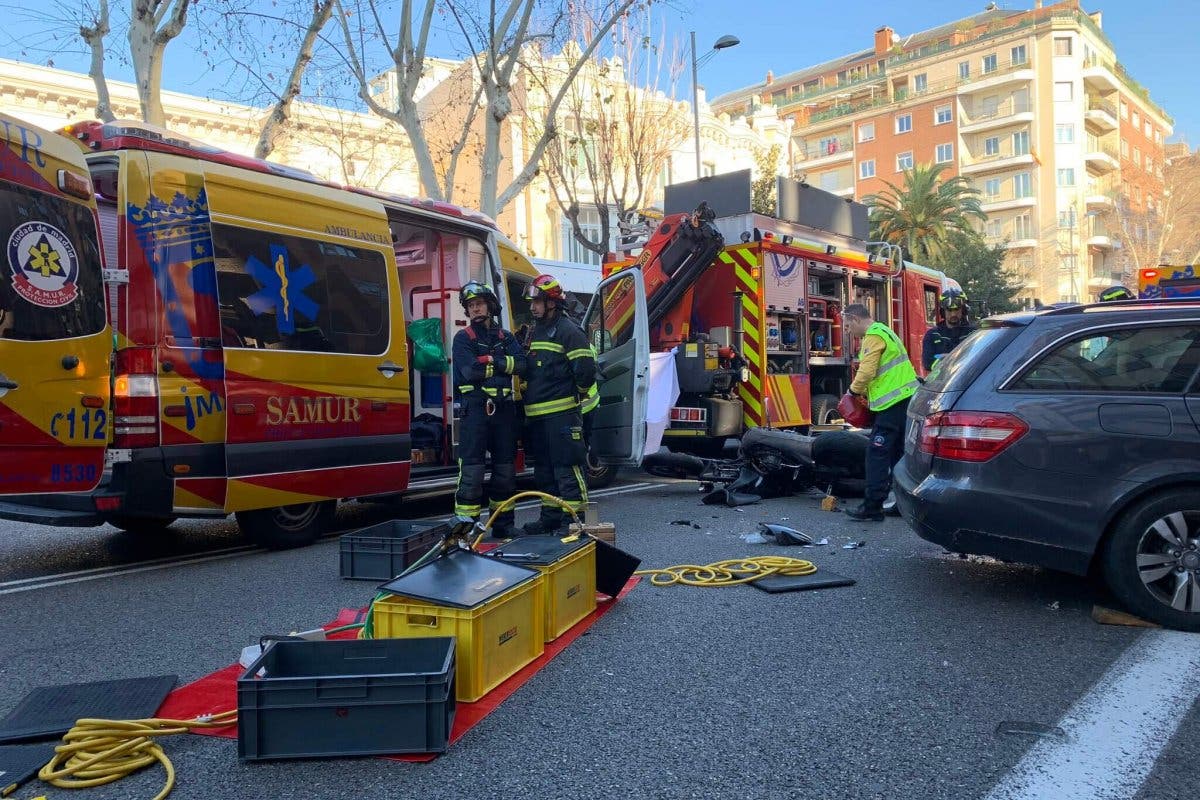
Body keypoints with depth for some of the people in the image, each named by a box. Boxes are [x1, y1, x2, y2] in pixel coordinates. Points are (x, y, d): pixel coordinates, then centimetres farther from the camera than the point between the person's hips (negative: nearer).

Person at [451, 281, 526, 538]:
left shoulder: (506, 338, 15)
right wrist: (504, 366, -5)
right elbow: (470, 371, -13)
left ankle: (504, 525, 19)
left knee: (505, 468, 9)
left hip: (503, 408, 4)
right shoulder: (463, 338, 3)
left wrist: (491, 360, -13)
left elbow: (520, 364, -3)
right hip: (474, 408, -4)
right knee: (471, 469, -8)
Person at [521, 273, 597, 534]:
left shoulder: (567, 330, -10)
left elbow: (585, 368, -16)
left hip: (561, 413, -9)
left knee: (567, 467, -8)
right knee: (544, 470, 15)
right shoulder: (535, 331, 19)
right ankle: (550, 518, 25)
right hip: (536, 415, 9)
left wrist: (580, 393, -1)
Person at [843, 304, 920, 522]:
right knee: (898, 454, 15)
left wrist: (854, 391, -1)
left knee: (877, 454, -8)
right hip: (906, 399, 10)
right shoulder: (884, 331, 22)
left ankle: (872, 508, -7)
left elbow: (866, 371, -18)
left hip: (893, 404, -10)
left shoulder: (874, 335, -10)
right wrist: (864, 391, 15)